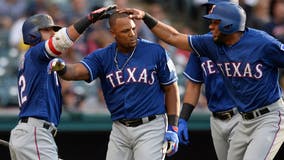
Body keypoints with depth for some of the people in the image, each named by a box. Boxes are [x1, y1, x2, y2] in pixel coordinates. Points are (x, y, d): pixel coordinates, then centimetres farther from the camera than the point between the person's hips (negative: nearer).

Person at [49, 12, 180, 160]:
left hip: (151, 127, -4)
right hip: (119, 130, 4)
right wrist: (61, 69, -40)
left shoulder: (156, 52, -5)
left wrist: (173, 128, -4)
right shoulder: (102, 57, 0)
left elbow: (171, 88, 1)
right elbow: (77, 71, -16)